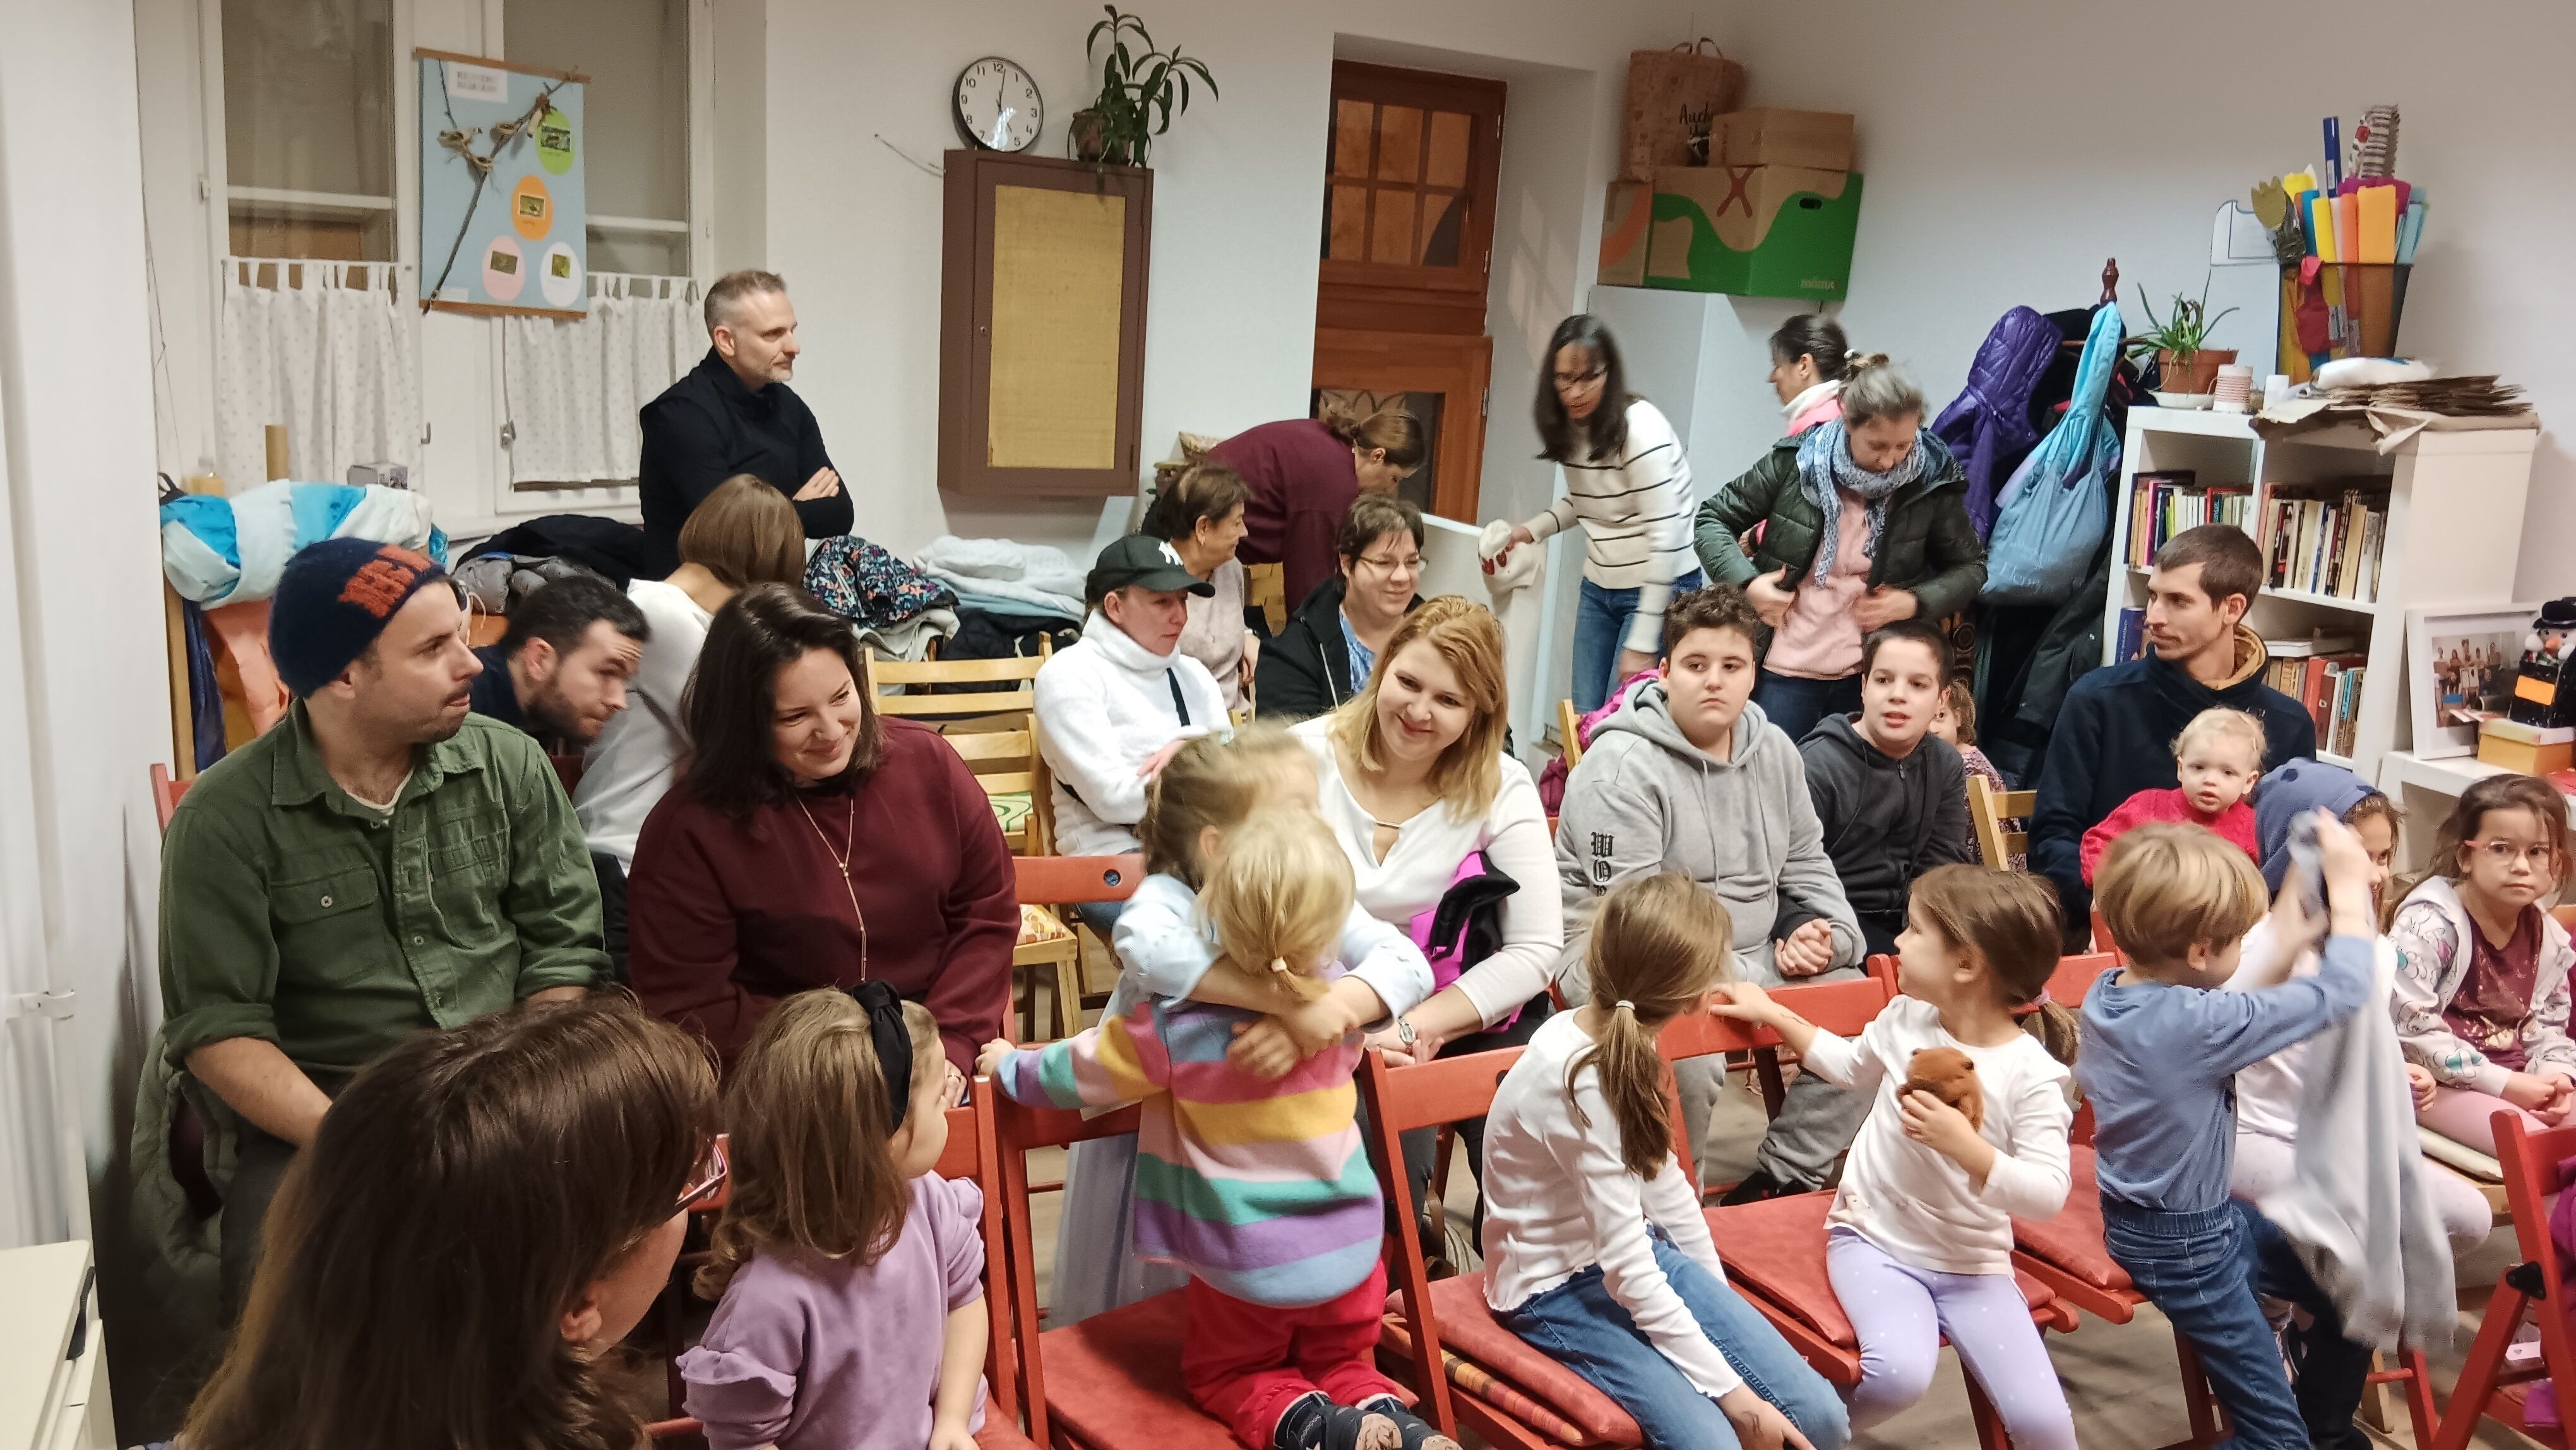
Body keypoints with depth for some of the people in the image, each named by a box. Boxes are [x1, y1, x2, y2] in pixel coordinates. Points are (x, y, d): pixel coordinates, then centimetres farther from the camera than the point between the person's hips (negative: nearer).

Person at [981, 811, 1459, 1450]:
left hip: (1243, 1266, -3)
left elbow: (1079, 1072, -5)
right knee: (1344, 1363, 25)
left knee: (1225, 1373, 21)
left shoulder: (1177, 1024, -20)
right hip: (1351, 1250, 3)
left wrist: (1009, 1064, 14)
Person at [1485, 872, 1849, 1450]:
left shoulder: (1617, 1041, -3)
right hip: (1558, 1287, -7)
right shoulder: (1579, 1082, -29)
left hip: (1638, 1248, 8)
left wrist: (1720, 1293, 12)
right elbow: (1627, 1271, -27)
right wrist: (1728, 1388, -22)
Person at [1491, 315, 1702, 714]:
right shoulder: (1571, 427, 2)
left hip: (1659, 589, -7)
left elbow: (1665, 537, -21)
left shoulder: (1642, 429, -20)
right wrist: (1531, 529, 0)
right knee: (1584, 718, 5)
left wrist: (1642, 644, -21)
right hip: (1598, 588, 7)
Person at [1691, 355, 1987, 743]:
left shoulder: (1930, 482, -4)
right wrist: (1746, 583, -11)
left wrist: (1916, 602, -9)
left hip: (1870, 677, 0)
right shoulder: (1795, 461, -6)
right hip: (1785, 672, 0)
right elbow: (1713, 518, 4)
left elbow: (1971, 567, 9)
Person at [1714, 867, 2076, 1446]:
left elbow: (2048, 1194, -21)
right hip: (1873, 1239, 1)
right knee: (1900, 1371, -28)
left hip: (1972, 1262, -1)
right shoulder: (1906, 1018, -2)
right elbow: (1851, 1067, 20)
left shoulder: (2030, 1073, -16)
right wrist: (1772, 1015, 19)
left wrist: (1966, 1146, -34)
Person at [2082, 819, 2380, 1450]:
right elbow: (2342, 991, -25)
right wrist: (2350, 885, -13)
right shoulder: (2198, 1023, -32)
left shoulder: (2110, 991, -8)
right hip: (2182, 1247, -9)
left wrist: (2287, 934, 8)